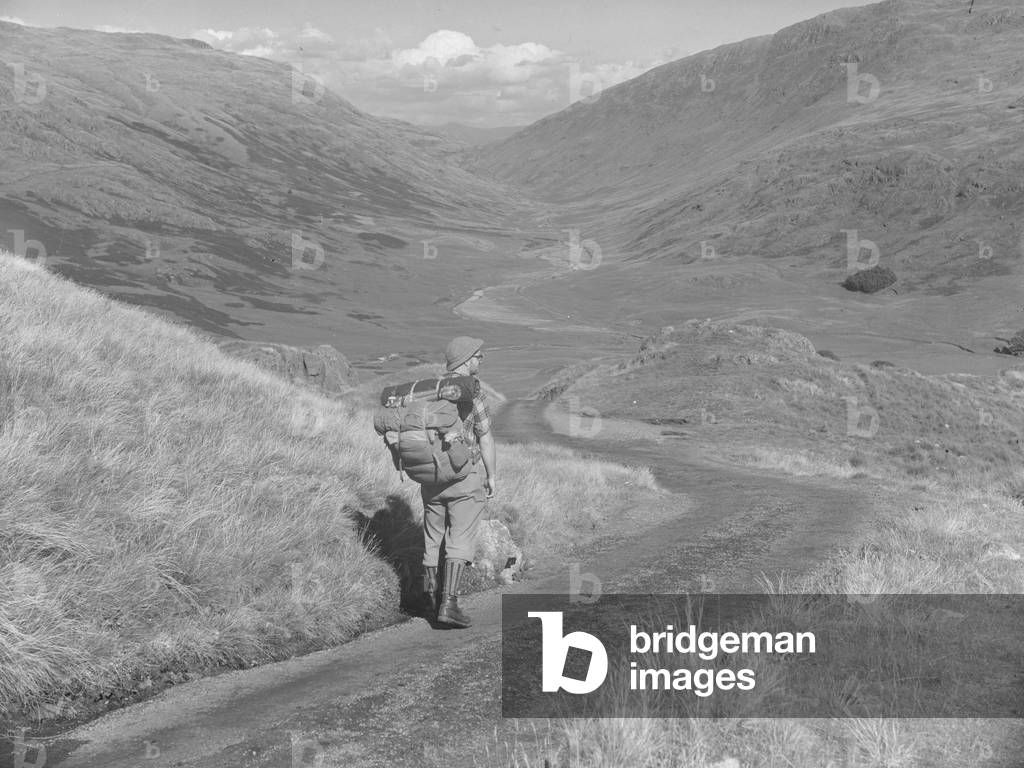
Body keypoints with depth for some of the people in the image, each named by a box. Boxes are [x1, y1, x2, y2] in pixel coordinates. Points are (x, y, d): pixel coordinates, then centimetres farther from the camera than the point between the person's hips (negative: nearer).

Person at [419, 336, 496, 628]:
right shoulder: (472, 391, -13)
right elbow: (485, 438, -12)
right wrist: (492, 476, -3)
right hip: (466, 476, -6)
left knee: (433, 535, 17)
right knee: (460, 539, -4)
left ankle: (430, 592, 29)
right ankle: (449, 603, -12)